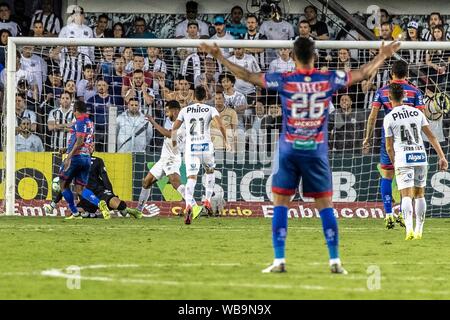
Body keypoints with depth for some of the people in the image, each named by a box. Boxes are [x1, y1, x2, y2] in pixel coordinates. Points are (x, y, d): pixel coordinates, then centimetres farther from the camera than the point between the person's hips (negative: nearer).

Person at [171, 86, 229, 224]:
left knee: (191, 178, -6)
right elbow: (220, 125, -11)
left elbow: (174, 128, 6)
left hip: (191, 147, 0)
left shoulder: (185, 110, 8)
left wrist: (173, 141, 24)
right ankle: (207, 200, 15)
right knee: (210, 172, 27)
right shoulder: (210, 109, 4)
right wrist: (225, 141, 0)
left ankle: (189, 206, -28)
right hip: (206, 146, 0)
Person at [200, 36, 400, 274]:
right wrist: (383, 56, 26)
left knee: (280, 203, 5)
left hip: (289, 150, -1)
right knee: (325, 205, 6)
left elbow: (247, 76, -2)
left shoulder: (283, 81, -7)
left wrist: (219, 57, 8)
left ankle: (279, 260, -1)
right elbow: (363, 74, 10)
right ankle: (335, 261, 4)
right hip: (317, 152, 1)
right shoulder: (328, 80, -3)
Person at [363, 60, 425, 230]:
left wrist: (367, 138, 3)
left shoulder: (382, 91, 3)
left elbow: (372, 116, -1)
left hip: (388, 139, 0)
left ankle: (388, 215, 0)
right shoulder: (414, 92, 1)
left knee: (386, 177, 6)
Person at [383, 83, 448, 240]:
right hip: (421, 156, 3)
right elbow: (431, 136, 8)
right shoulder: (417, 113, 9)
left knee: (406, 195, -8)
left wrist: (394, 163, 19)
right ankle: (419, 230, 16)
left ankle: (409, 228, -27)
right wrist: (442, 157, 10)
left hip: (403, 158, -3)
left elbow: (389, 147, 2)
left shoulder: (389, 118, -1)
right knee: (419, 194, 15)